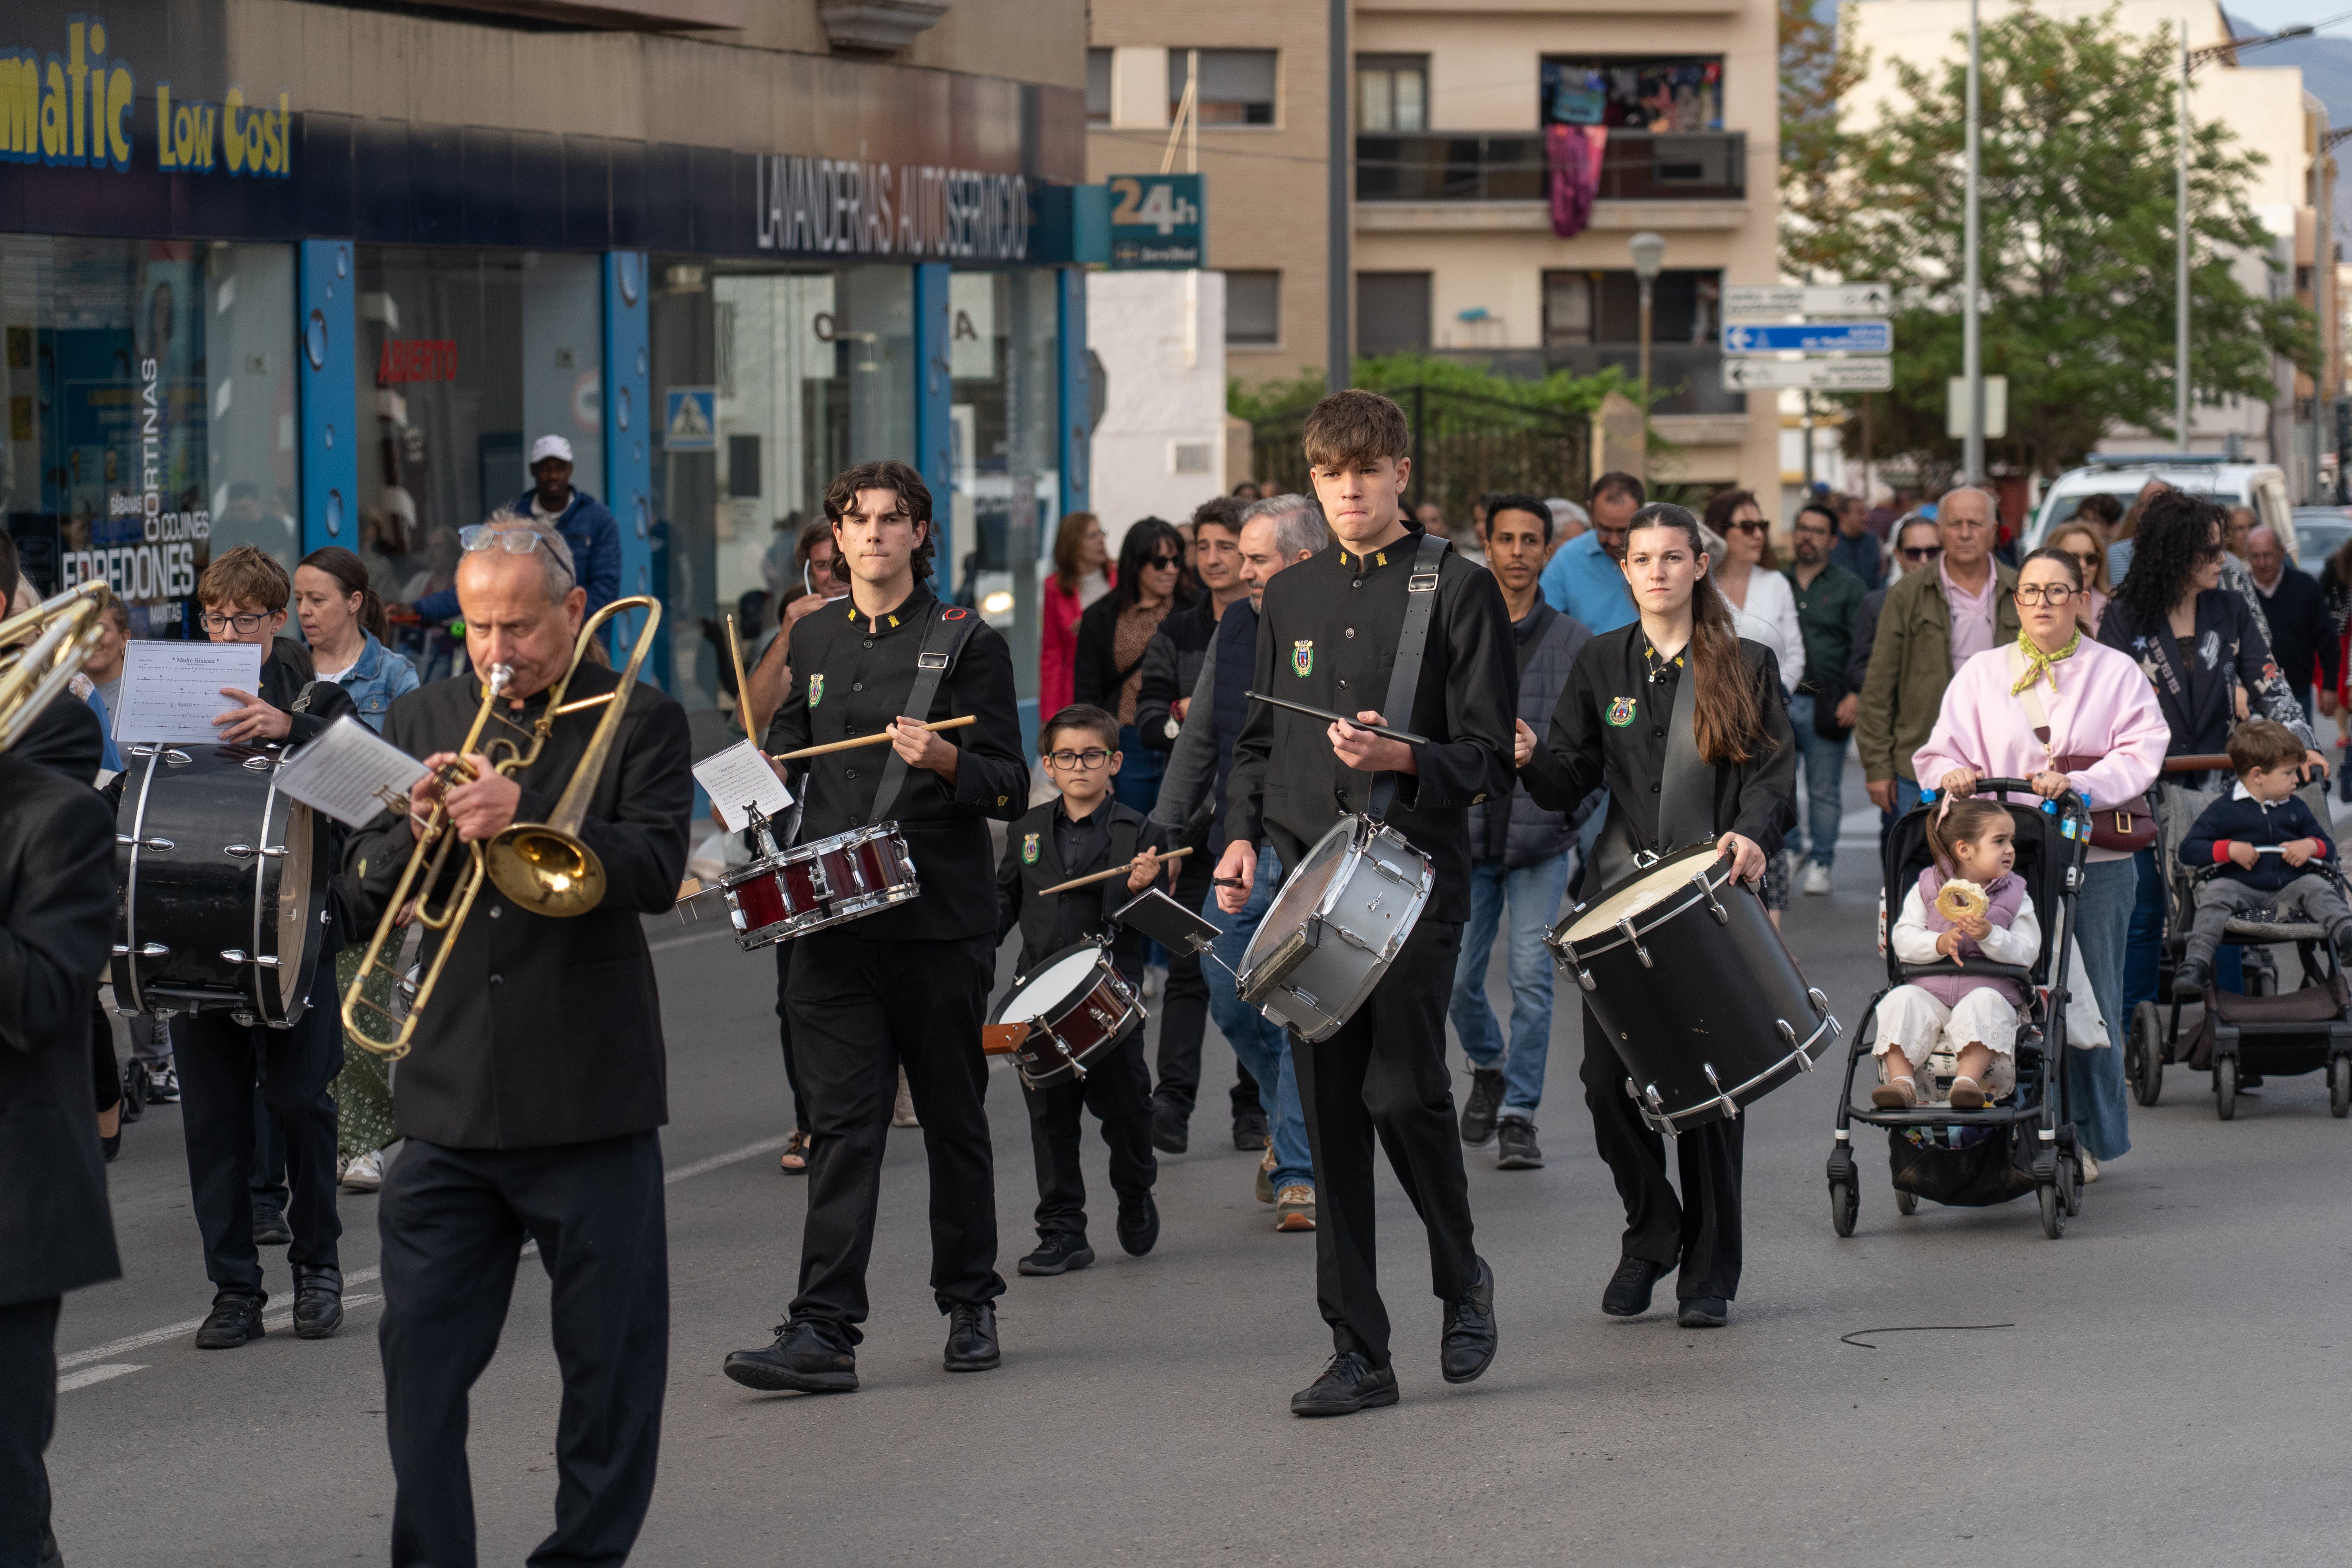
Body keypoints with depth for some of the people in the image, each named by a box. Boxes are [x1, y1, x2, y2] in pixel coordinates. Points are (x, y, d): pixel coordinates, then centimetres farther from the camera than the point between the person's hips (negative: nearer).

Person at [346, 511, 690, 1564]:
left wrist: (526, 816, -26)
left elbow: (658, 871, -13)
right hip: (447, 1097, 3)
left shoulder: (638, 720, 0)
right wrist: (416, 832, -12)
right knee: (421, 1349, 2)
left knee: (609, 1357, 4)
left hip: (589, 1097, -3)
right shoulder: (423, 720, 12)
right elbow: (364, 882, 9)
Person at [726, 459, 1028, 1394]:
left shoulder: (966, 643, 0)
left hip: (941, 922, -3)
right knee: (841, 1124, -4)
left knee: (953, 1122, 8)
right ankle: (824, 1333, -10)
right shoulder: (815, 642, 13)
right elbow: (789, 749, 26)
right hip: (835, 922, 3)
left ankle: (969, 1307, 22)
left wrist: (945, 761, -23)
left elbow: (1011, 790, -4)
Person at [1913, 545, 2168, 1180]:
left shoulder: (2116, 673, 11)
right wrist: (1953, 775, -14)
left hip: (2094, 858, -1)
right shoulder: (1983, 673, 17)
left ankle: (2088, 1138, 8)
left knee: (2090, 1000, -1)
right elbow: (1942, 752, 10)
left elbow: (2140, 754, -1)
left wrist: (2078, 783, -18)